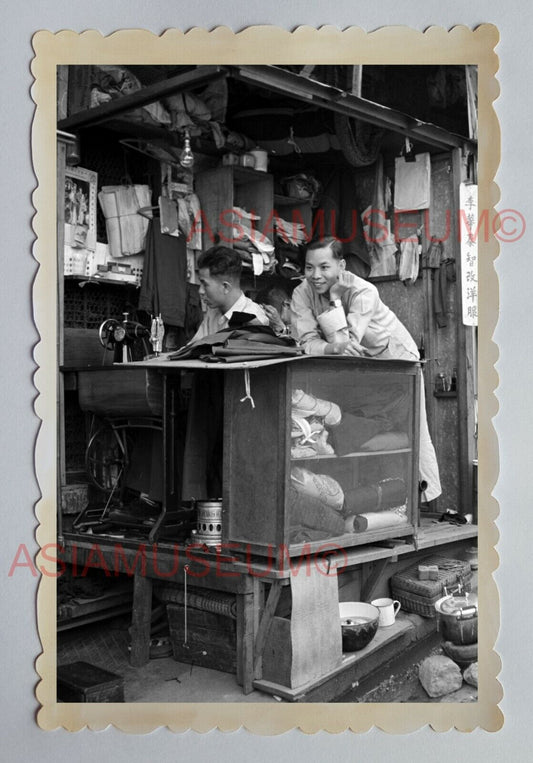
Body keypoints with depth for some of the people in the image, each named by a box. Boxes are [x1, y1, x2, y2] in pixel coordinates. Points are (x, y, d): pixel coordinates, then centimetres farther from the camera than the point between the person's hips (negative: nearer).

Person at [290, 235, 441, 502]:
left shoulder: (362, 292, -31)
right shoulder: (302, 293, -18)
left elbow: (350, 342, -41)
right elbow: (307, 342, -30)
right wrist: (335, 347, -49)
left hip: (394, 354, -4)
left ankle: (427, 496, 18)